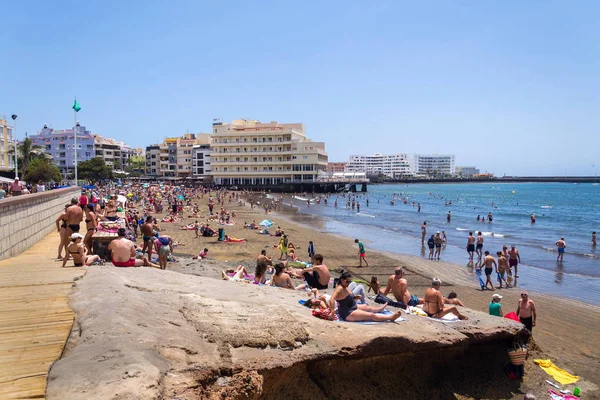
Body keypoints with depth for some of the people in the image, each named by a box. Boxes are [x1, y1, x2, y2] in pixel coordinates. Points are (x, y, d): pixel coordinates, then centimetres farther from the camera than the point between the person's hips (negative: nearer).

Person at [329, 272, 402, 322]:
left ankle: (380, 309, 61)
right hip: (348, 314, -12)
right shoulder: (340, 289, -25)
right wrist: (332, 312, -45)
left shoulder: (344, 287, 5)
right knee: (372, 315, -11)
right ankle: (391, 317, -10)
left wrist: (355, 297, 12)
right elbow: (331, 300, -39)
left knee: (367, 307, 33)